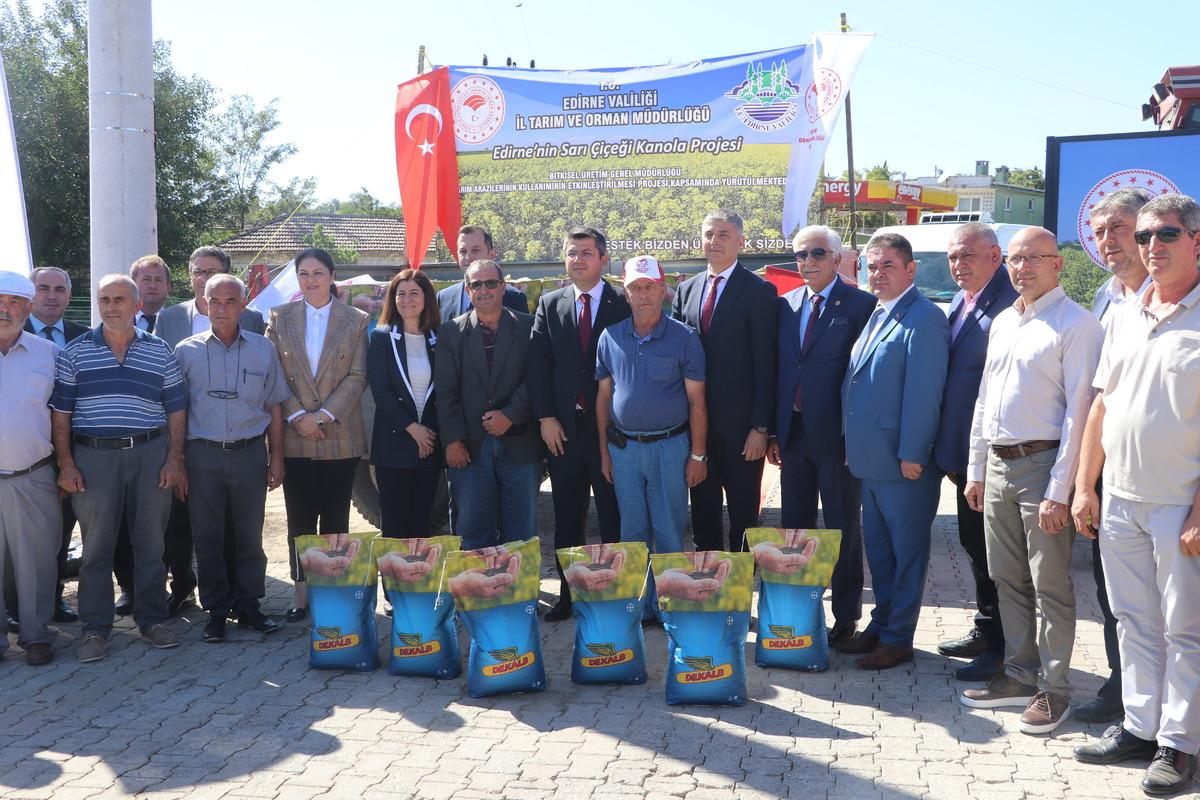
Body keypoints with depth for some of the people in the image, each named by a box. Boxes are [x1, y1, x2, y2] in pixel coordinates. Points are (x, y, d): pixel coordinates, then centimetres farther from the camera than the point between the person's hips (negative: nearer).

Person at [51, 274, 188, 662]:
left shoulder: (159, 351, 7)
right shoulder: (74, 353, 5)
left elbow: (176, 409, 8)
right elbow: (60, 412, 4)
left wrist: (175, 459, 0)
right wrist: (65, 463, -3)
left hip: (150, 455, 1)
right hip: (93, 457, -1)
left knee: (151, 543, 7)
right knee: (96, 546, 3)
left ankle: (152, 619, 19)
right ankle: (95, 628, 12)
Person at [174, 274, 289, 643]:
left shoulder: (263, 349, 6)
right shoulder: (186, 351, 3)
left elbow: (274, 407, 9)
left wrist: (276, 459, 5)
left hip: (250, 453, 1)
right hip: (203, 455, 0)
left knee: (250, 536, 7)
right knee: (207, 538, 5)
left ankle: (248, 605, 20)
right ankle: (216, 610, 16)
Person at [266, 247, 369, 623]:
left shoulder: (355, 320, 3)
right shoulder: (280, 317, 6)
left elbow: (358, 376, -2)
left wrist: (324, 415, -11)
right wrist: (297, 416, -10)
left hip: (340, 436, -1)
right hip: (295, 437, 1)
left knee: (335, 519, 5)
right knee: (300, 519, 4)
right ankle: (302, 592, 12)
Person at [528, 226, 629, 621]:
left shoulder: (624, 305, -1)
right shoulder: (549, 305, 8)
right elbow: (537, 364, 4)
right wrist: (545, 417, -4)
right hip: (563, 427, 3)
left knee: (615, 518, 4)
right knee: (567, 519, 9)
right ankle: (568, 595, 17)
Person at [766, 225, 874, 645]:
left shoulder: (861, 305, -8)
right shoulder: (786, 305, 9)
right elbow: (778, 370, 11)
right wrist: (773, 432, 7)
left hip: (836, 435, -5)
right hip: (793, 433, 6)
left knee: (843, 529, 6)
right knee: (794, 527, 14)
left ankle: (846, 616, 19)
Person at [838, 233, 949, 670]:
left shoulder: (923, 318, -14)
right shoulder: (874, 315, 14)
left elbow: (923, 393, -19)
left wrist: (911, 455, -21)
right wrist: (852, 443, 15)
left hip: (904, 462, -9)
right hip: (871, 458, 9)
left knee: (907, 550, 4)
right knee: (878, 547, 18)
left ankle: (898, 639, 12)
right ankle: (880, 626, 30)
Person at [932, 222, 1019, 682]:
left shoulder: (1009, 304, -19)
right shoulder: (959, 303, 11)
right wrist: (947, 449, 16)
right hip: (964, 451, 10)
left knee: (994, 550, 1)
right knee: (974, 542, 19)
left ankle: (1002, 649, 13)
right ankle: (985, 632, 34)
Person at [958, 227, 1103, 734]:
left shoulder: (1076, 325, -10)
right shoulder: (1003, 323, 14)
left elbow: (1078, 413, -14)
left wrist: (1059, 492, -17)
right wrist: (976, 471, 16)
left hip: (1042, 466, -7)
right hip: (998, 467, 7)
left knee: (1049, 586, 1)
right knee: (1008, 580, 14)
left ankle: (1053, 688, 11)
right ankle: (1020, 675, 26)